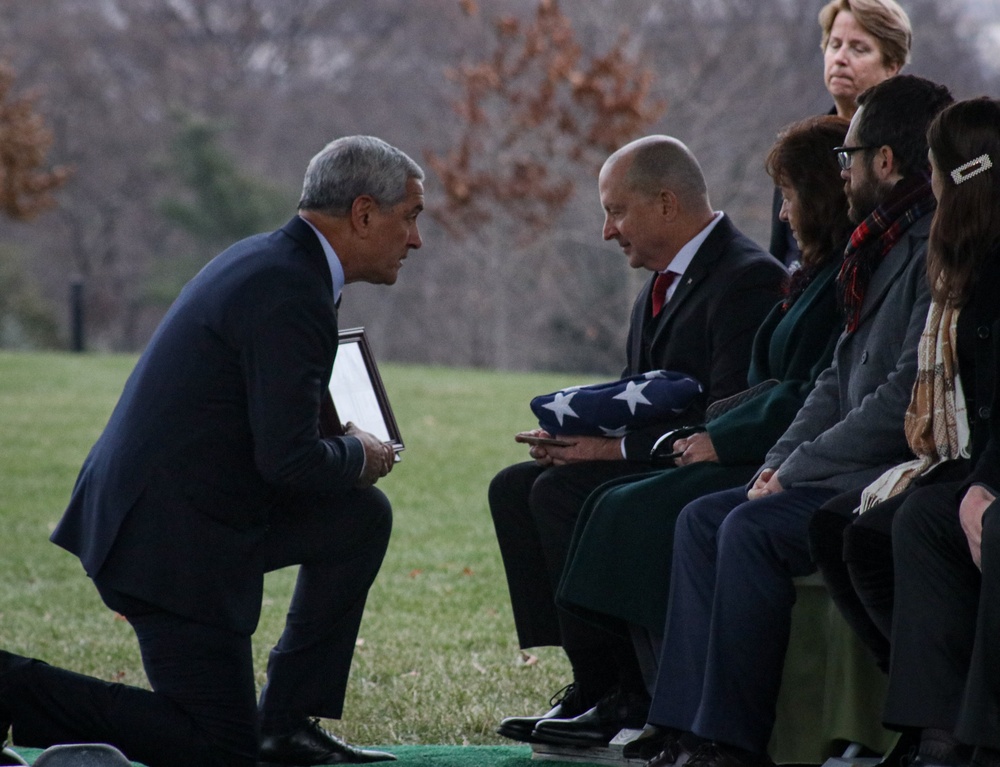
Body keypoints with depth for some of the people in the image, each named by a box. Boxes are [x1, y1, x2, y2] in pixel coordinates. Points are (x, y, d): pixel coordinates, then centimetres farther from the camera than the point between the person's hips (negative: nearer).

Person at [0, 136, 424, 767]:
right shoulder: (291, 294, -20)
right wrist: (357, 456, -3)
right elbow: (288, 461, -23)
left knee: (363, 517, 18)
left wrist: (341, 437, 10)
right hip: (175, 540, -10)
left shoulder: (259, 260, 12)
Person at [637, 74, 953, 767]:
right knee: (702, 520, 1)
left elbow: (906, 397, -22)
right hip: (851, 471, 11)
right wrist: (779, 460, 5)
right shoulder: (883, 247, 18)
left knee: (754, 529, -25)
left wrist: (798, 469, -14)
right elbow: (840, 378, 21)